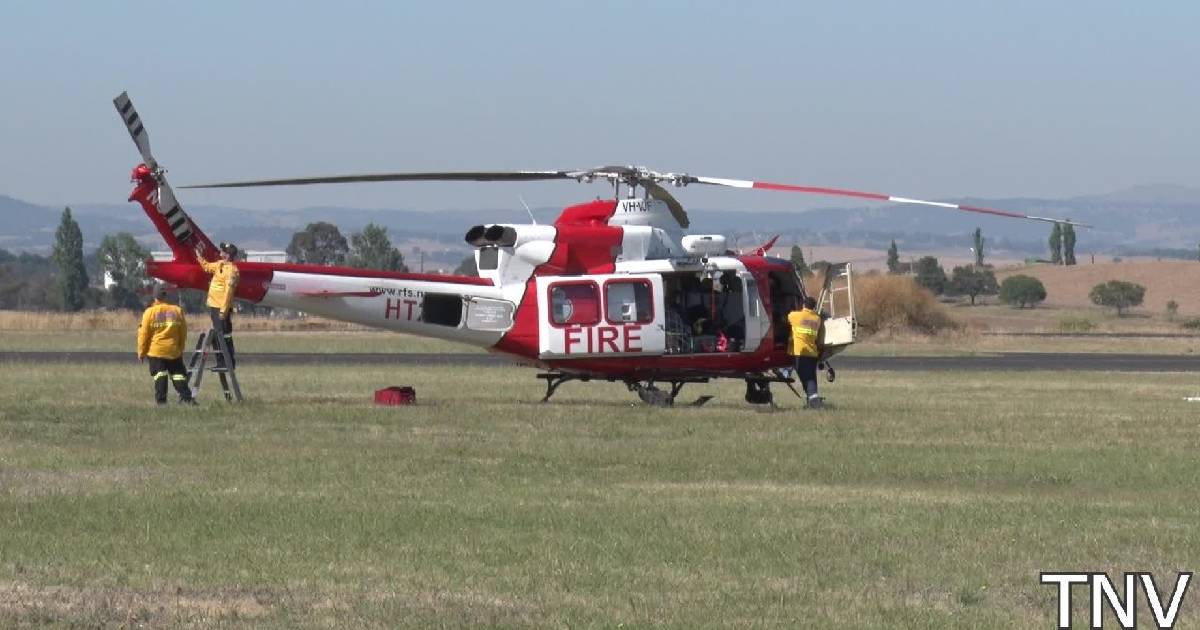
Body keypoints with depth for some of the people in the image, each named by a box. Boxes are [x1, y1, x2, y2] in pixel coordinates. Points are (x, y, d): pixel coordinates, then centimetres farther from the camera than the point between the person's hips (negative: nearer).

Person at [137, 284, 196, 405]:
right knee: (178, 374, 7)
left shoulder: (149, 312, -6)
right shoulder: (178, 311, 2)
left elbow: (144, 335, -4)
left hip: (155, 351, -2)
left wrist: (141, 352, 6)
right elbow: (183, 333, 9)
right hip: (173, 350, 2)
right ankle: (186, 397, -2)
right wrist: (181, 349, 22)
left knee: (160, 374, 0)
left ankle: (161, 399, -7)